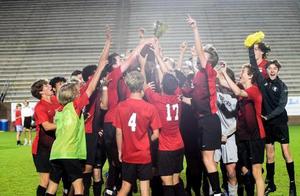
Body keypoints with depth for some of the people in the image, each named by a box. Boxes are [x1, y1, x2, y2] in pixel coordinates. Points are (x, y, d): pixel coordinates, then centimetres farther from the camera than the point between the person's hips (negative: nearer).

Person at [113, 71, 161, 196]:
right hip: (144, 154, -2)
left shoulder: (120, 106, -8)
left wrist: (120, 151, 9)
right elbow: (156, 134, -7)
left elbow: (118, 132, -4)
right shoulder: (150, 108, -12)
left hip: (128, 155, 2)